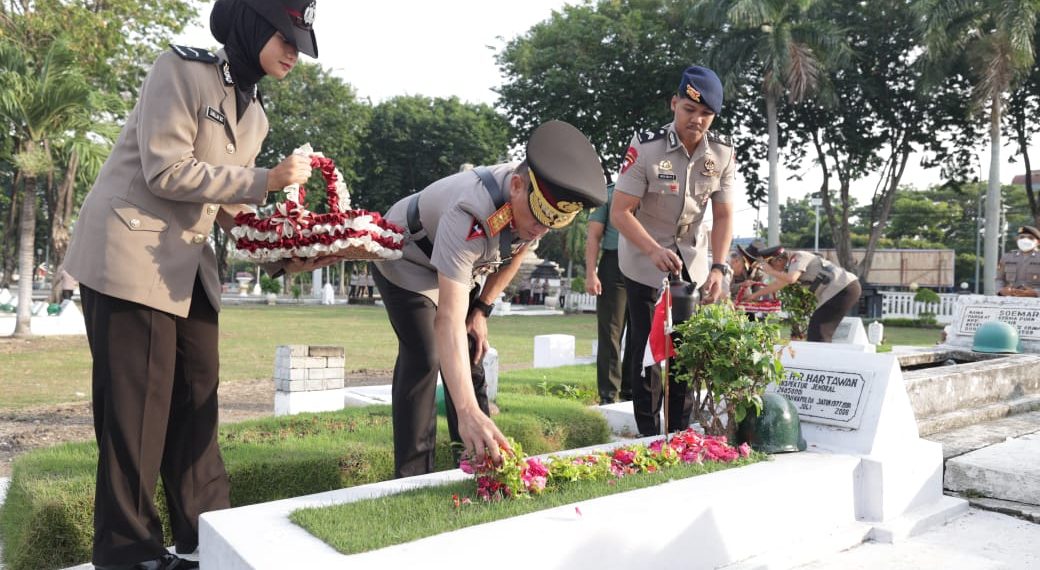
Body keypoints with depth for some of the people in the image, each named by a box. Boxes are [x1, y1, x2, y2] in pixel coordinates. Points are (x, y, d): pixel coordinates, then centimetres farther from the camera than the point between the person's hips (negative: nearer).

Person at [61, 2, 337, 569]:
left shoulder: (252, 113, 12)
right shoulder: (182, 70, -11)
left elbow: (231, 206, 12)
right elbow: (166, 171, -19)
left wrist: (283, 257, -2)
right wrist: (264, 179, -18)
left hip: (187, 266, 8)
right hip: (130, 255, -8)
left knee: (196, 399, 7)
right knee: (136, 407, -3)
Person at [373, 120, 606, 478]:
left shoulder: (540, 201, -22)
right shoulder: (469, 218, -45)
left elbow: (513, 253, 1)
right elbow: (448, 321, -52)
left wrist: (482, 310, -4)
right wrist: (467, 411, -61)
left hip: (457, 267, 7)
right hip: (405, 260, -6)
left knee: (470, 356, 3)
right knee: (424, 358, -18)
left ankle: (477, 461, 11)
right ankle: (412, 476, -10)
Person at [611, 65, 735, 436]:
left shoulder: (722, 154, -7)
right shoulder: (646, 148, -21)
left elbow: (723, 216, -3)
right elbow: (620, 213, -22)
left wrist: (719, 268, -16)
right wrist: (655, 251, -36)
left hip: (691, 263, 4)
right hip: (645, 261, -4)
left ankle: (680, 435, 20)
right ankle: (649, 438, 11)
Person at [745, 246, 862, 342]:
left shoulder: (797, 258, -11)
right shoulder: (790, 265, 16)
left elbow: (790, 279, -29)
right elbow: (777, 284, 28)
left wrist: (770, 271, -14)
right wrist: (754, 295, 32)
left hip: (845, 288, -9)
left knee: (818, 329, -9)